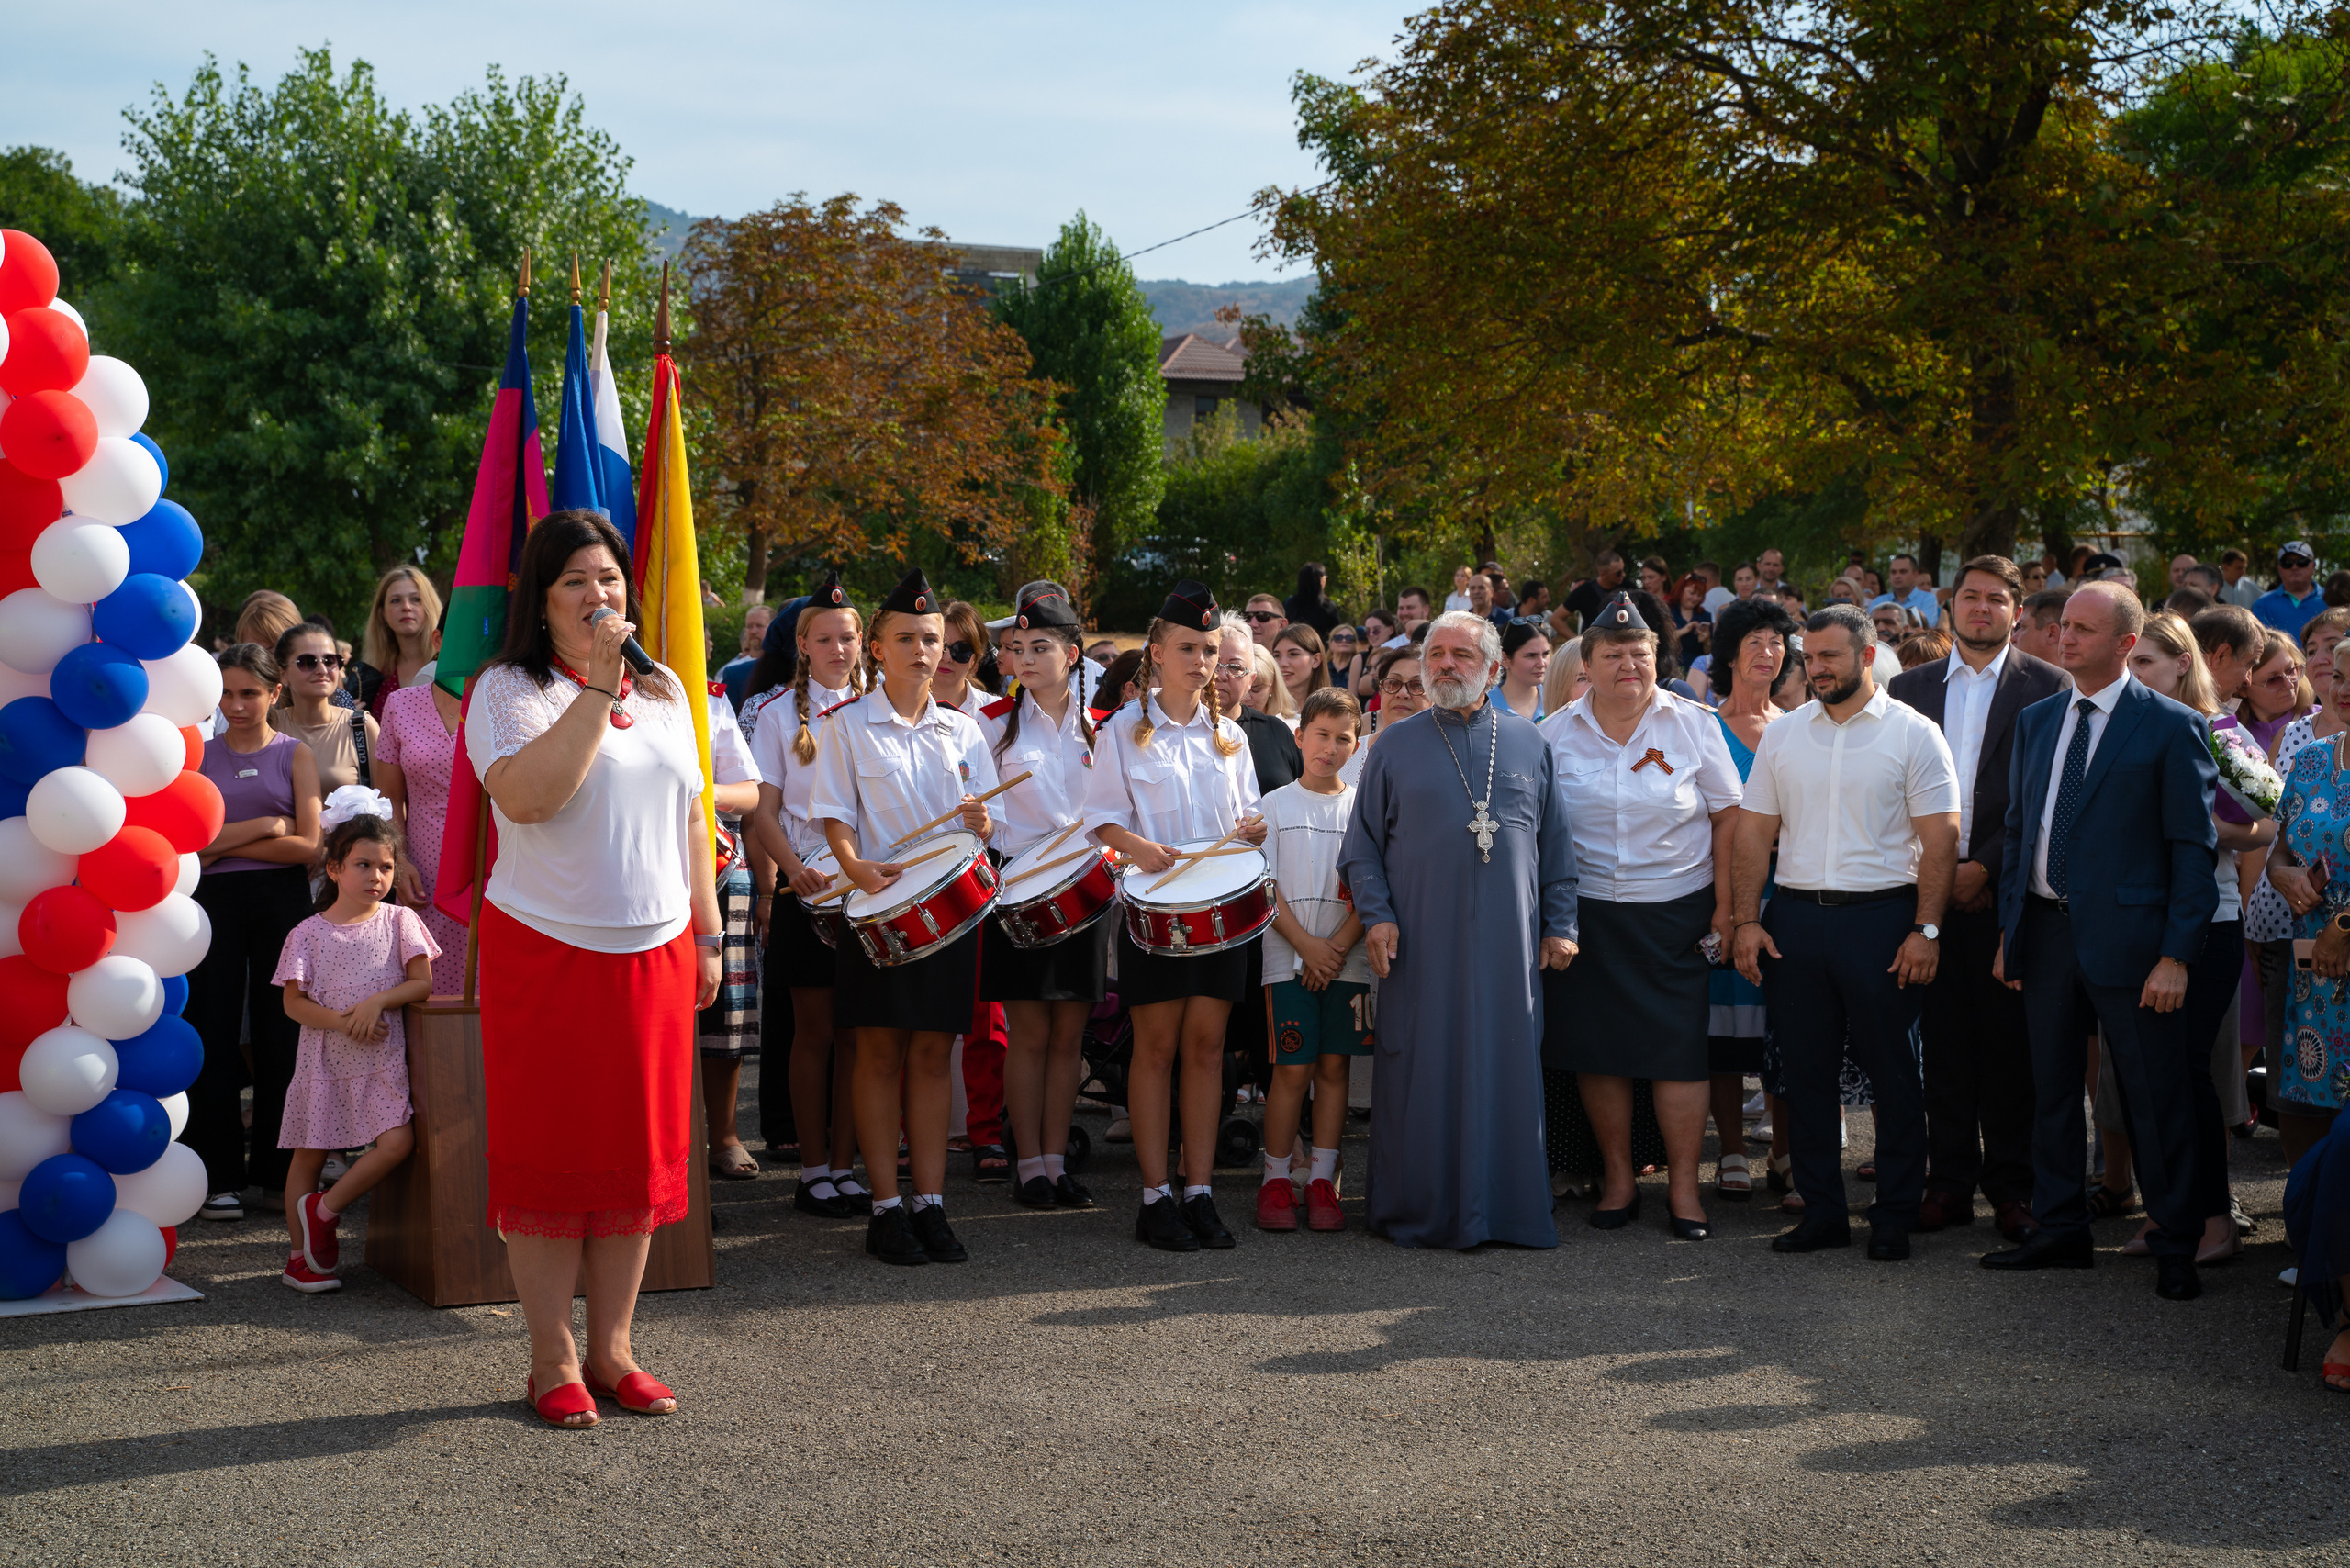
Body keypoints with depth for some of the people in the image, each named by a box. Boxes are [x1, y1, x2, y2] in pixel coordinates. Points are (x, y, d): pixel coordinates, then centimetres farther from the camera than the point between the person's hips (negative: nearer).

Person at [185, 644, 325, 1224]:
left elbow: (308, 845, -5)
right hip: (215, 902, 1)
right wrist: (267, 825, -10)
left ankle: (277, 1170, 12)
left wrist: (223, 843, -9)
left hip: (282, 900, -1)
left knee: (281, 1033, 2)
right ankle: (220, 1175, 8)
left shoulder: (295, 754, 5)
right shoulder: (198, 756, 8)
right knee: (214, 1034, 1)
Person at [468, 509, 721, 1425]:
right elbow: (527, 794, -24)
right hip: (546, 951, -5)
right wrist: (596, 687, -22)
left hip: (654, 952, 5)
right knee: (549, 1151, -1)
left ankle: (612, 1348, 16)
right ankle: (553, 1359, 8)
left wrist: (707, 935, 15)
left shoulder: (664, 689, 13)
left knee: (641, 1150, 7)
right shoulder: (509, 689, -6)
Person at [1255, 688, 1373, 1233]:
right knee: (1292, 1068, -5)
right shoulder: (1276, 804, 4)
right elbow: (1265, 886, -1)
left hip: (1348, 958, 2)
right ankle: (1275, 1180, 4)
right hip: (1289, 957, -2)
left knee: (1334, 1065, 2)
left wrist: (1339, 946, -11)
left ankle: (1321, 1179, 8)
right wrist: (1307, 944, -11)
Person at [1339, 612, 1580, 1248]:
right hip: (1421, 942, -1)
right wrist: (1376, 914, -6)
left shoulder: (1529, 743, 11)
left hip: (1509, 944, 1)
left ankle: (1508, 1208, 10)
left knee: (1509, 1066, 2)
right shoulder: (1395, 746, 7)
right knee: (1420, 1070, -1)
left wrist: (1560, 924, 6)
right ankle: (1415, 1211, 7)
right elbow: (1362, 843, 7)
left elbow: (1556, 843, 12)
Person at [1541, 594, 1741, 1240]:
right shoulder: (1558, 733, 3)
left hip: (1675, 910, -1)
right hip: (1587, 913, 2)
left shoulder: (1692, 724, 0)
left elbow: (1726, 816, 2)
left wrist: (1724, 908, -3)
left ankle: (1685, 1187, 7)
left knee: (1679, 1047, -3)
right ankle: (1619, 1180, 17)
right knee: (1598, 1048, 4)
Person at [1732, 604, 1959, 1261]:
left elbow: (1940, 838, -5)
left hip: (1881, 915, -4)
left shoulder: (1912, 733, -2)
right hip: (1795, 917, 4)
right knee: (1804, 1071, 7)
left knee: (1893, 1072, 2)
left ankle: (1895, 1218, 11)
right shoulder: (1782, 734, 10)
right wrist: (1748, 919, 1)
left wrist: (1927, 929, -12)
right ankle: (1821, 1211, 17)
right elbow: (1754, 831, 10)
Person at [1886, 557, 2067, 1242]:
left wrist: (1985, 867, -10)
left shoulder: (2045, 687, 1)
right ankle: (1949, 1181, 12)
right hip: (1931, 888, 3)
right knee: (1943, 1039, 6)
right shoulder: (1910, 686, 12)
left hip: (2004, 892, -3)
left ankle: (2011, 1186, 10)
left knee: (2008, 1042, 1)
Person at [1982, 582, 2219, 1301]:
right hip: (2046, 930, 6)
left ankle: (2176, 1248, 11)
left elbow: (2193, 847, -8)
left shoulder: (2171, 726, -6)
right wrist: (2009, 928, 11)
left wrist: (2177, 954, -13)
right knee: (2051, 1088, 13)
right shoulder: (2036, 720, 12)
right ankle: (2060, 1231, 24)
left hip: (2125, 937, -6)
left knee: (2156, 1097, 1)